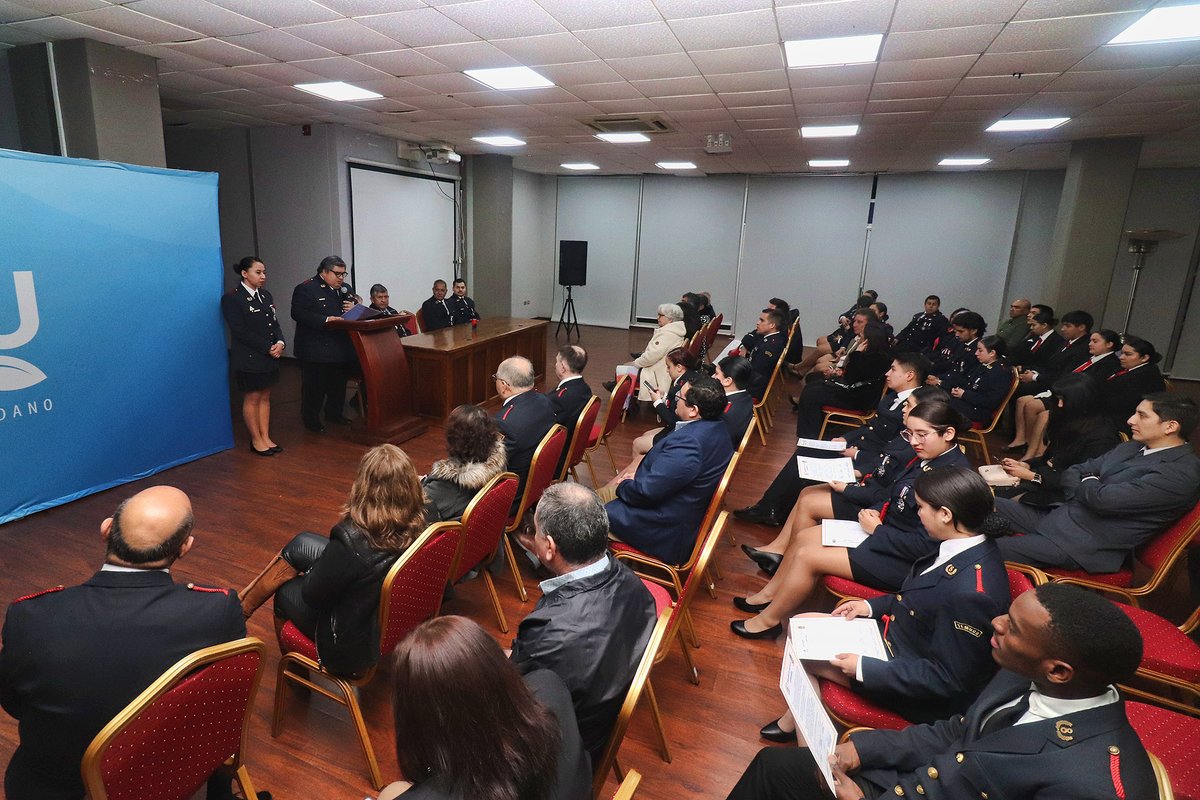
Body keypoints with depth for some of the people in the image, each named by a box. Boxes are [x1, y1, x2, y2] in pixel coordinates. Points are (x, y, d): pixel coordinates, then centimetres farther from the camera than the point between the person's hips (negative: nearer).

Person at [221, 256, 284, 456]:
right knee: (252, 398, 4)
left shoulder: (266, 296, 11)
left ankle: (266, 437, 19)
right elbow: (241, 332, -15)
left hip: (270, 356, 6)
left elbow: (275, 323, 11)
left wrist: (279, 342, -8)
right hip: (248, 357, -6)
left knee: (265, 397, 11)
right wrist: (268, 348, -17)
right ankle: (256, 440, 14)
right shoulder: (232, 298, -10)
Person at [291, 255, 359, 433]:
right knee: (315, 387, 3)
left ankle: (334, 413, 33)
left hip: (342, 349, 7)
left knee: (339, 384, 16)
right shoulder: (306, 289, -8)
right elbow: (298, 313, -19)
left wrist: (354, 308, -5)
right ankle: (311, 419, 17)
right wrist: (325, 320, -28)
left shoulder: (346, 288, 13)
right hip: (316, 350, -6)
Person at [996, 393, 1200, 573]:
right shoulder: (1132, 447, 11)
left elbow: (1103, 499, -23)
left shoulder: (1182, 473, -16)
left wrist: (1087, 483, -1)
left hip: (1089, 545, -9)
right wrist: (1090, 491, -9)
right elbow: (1072, 473, 12)